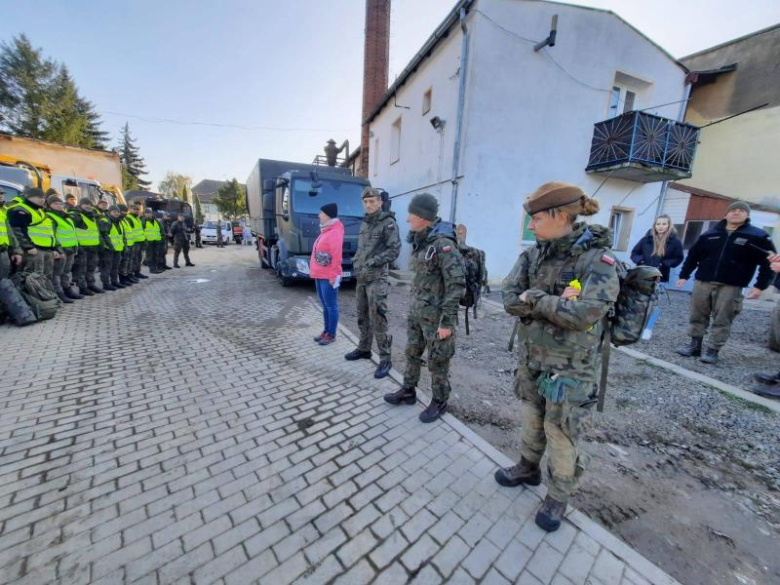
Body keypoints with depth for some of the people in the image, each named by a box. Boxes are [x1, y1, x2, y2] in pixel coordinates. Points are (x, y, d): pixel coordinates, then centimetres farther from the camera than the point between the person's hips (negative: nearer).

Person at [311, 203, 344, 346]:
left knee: (331, 306, 1)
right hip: (320, 275, 10)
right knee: (325, 306, 16)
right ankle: (326, 331, 27)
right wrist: (315, 271, 19)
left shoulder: (335, 232, -15)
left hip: (328, 277, -10)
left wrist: (333, 276, -22)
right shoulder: (325, 231, 16)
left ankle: (331, 335, 11)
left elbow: (337, 257, -21)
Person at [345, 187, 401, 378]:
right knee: (362, 316, 15)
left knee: (377, 319, -7)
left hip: (377, 278, -8)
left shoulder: (388, 223, -8)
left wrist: (372, 262, -17)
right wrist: (356, 262, 8)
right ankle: (363, 349, 31)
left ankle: (385, 359, 3)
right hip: (361, 277, 8)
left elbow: (395, 250, -15)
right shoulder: (364, 223, 16)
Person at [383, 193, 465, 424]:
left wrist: (447, 321, -21)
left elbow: (456, 284, -21)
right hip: (417, 312, 8)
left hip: (436, 315, -8)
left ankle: (439, 402, 30)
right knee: (412, 354, 20)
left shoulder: (443, 243, -19)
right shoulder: (420, 241, 7)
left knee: (438, 361, 9)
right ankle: (408, 392, 39)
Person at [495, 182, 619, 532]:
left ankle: (558, 497, 37)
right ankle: (528, 469, 48)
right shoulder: (534, 254, -2)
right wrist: (555, 302, -22)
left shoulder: (597, 259, -18)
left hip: (569, 367, -5)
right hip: (532, 357, 5)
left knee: (561, 435, 11)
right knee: (531, 419, 23)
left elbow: (585, 313, -30)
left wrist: (535, 299, -20)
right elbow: (510, 299, -10)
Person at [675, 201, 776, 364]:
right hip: (703, 282, 2)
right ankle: (695, 344, 17)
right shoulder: (710, 234, 9)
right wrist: (684, 275, 8)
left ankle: (713, 350, 8)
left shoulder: (758, 236, 3)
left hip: (731, 287, -2)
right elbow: (693, 256, 13)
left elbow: (768, 262, 2)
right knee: (697, 316, 6)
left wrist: (760, 286, -7)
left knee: (722, 320, 0)